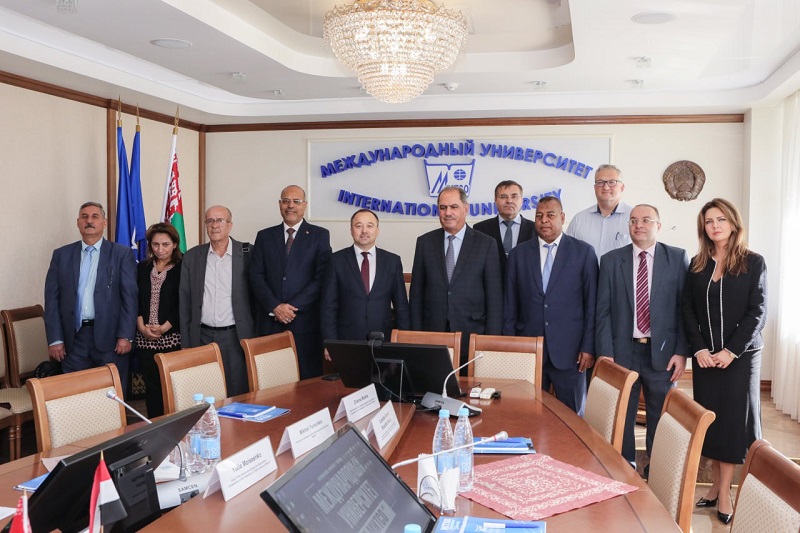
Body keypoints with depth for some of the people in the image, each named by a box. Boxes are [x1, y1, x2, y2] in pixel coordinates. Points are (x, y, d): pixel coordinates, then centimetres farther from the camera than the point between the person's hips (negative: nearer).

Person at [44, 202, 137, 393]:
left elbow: (130, 297, -2)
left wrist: (125, 336, -9)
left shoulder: (123, 254, 2)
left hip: (110, 337, -2)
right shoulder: (61, 255, 10)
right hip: (73, 337, 2)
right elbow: (52, 298, 7)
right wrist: (55, 339, 0)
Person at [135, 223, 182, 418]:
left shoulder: (183, 268, -1)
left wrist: (164, 327, -12)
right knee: (151, 386, 7)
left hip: (172, 337, -4)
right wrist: (141, 326, -6)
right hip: (145, 338, 4)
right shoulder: (142, 268, 13)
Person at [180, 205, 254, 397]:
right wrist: (185, 343, 6)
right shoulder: (192, 257, 7)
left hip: (235, 337, -2)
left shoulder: (247, 253, -1)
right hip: (202, 337, 2)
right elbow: (184, 302, 9)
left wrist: (253, 339, -2)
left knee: (237, 394, 2)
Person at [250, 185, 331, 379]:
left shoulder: (319, 235, 5)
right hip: (270, 321, 2)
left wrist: (293, 307, -11)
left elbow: (321, 277, -4)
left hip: (305, 321, -2)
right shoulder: (264, 236, 13)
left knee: (308, 378, -1)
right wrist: (275, 307, -8)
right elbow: (256, 276, 6)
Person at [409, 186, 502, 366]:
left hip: (472, 337, -1)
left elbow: (494, 298, 0)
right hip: (432, 333, 2)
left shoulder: (486, 244, 1)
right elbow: (416, 293, 8)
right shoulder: (425, 242, 7)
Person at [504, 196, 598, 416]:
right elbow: (510, 306, 9)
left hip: (569, 351, -1)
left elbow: (592, 304, 1)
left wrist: (589, 347, -4)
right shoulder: (518, 254, 8)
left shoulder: (583, 252, 2)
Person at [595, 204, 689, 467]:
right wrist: (605, 353, -5)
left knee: (661, 419, 9)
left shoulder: (678, 258, 2)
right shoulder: (611, 260, 4)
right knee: (621, 417, 9)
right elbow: (603, 311, 2)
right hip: (623, 352, 1)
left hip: (662, 353, -1)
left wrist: (681, 352, -6)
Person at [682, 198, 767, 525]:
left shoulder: (753, 263, -2)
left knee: (733, 418, 1)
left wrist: (731, 351, -15)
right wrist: (698, 349, -9)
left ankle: (725, 492, 8)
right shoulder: (697, 265, 6)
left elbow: (758, 312, -7)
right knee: (709, 419, 6)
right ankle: (716, 485, 16)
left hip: (741, 354, -3)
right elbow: (688, 310, 4)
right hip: (705, 355, 3)